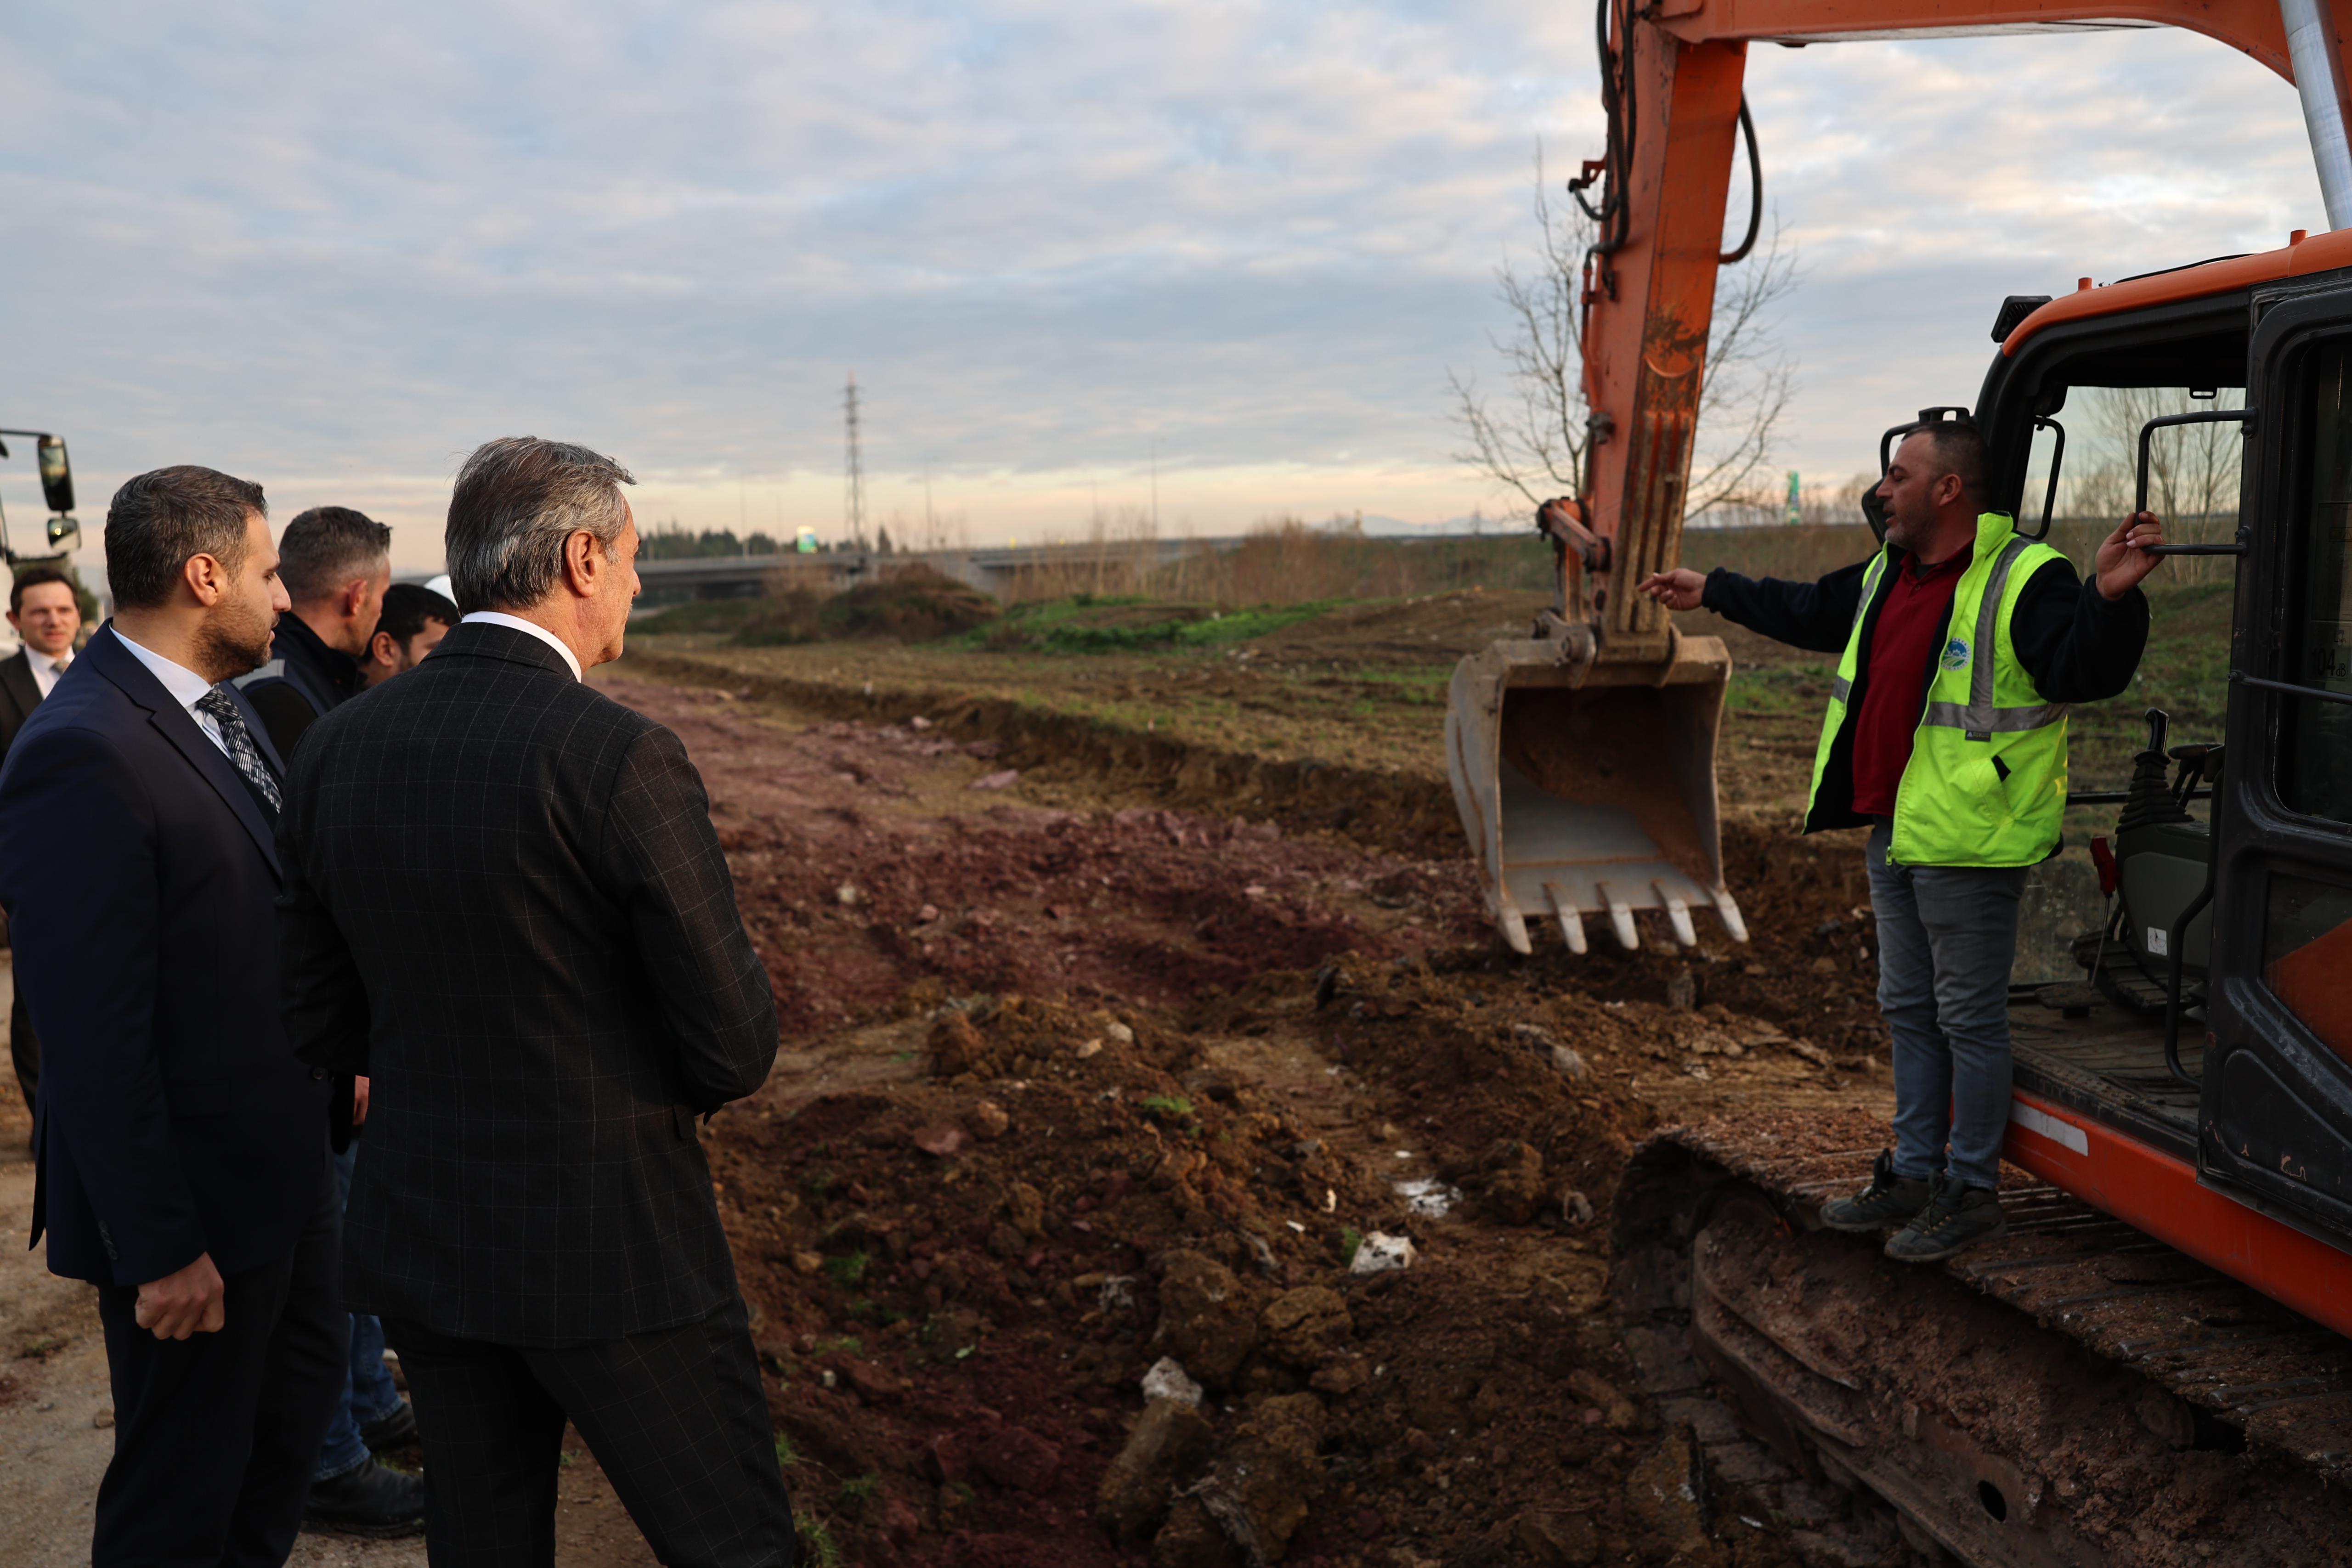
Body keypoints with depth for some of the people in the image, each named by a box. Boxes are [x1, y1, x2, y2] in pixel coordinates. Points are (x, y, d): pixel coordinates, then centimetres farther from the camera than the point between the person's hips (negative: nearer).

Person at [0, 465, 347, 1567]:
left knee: (302, 1386, 27)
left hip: (282, 1155, 10)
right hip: (193, 1194, -9)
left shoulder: (219, 707, 5)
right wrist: (160, 1247, -21)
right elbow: (93, 1039, -25)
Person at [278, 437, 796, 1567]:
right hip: (610, 1240, -6)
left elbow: (320, 1017, 6)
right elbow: (735, 1046, -16)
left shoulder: (337, 746, -2)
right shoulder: (619, 757, -21)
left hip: (421, 1233, 7)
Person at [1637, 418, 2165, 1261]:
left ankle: (1971, 1192, 16)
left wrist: (2108, 598, -42)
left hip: (1969, 843, -9)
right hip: (1893, 833, 9)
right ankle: (1915, 1175, 30)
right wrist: (1712, 591, 35)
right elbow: (1807, 611, 28)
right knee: (1908, 1010, 17)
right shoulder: (1886, 575, 12)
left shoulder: (2024, 579, -14)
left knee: (1969, 1019, 2)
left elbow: (2084, 671, -25)